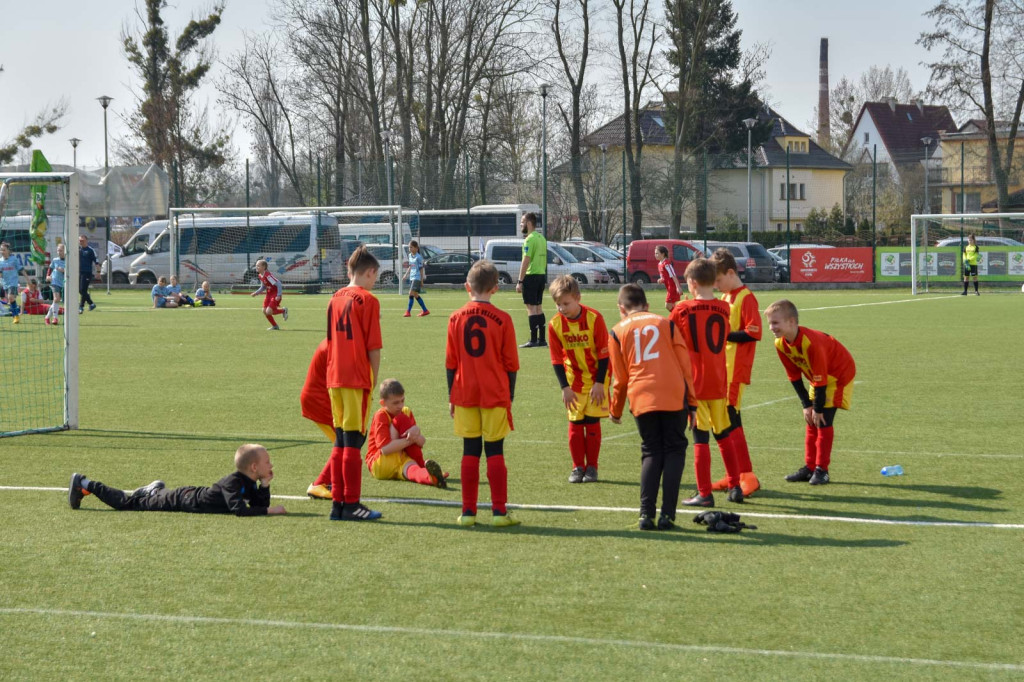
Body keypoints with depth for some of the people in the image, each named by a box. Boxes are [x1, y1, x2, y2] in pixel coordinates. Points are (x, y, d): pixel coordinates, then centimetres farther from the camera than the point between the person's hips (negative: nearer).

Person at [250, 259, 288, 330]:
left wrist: (279, 295, -28)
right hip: (268, 293, 9)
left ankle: (283, 311, 12)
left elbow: (278, 283, -27)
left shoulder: (267, 275, -26)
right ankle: (275, 326, 19)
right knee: (264, 311, 3)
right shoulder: (260, 276, 3)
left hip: (275, 294, -9)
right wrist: (256, 293, 5)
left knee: (268, 312, -15)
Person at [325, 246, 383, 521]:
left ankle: (337, 502, 13)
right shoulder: (367, 300, -8)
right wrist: (374, 380, -2)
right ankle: (351, 505, -3)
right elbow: (374, 346, -11)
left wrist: (332, 375, 17)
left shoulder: (335, 298, 12)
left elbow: (330, 341, 15)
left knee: (340, 440, 12)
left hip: (334, 378, 7)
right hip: (357, 379, -7)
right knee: (354, 440, -4)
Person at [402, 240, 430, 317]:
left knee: (411, 293, -15)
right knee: (415, 295, 11)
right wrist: (406, 274, 10)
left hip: (417, 278, -9)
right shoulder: (410, 256, 11)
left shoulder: (418, 257, -11)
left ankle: (408, 312, -16)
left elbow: (421, 269, -9)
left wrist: (422, 280, -8)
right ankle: (425, 310, 21)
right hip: (411, 277, 9)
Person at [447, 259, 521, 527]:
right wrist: (510, 395, 9)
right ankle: (499, 511, 1)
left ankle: (468, 512, 7)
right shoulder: (502, 319, -5)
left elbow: (450, 362, 4)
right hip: (495, 395, -2)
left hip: (465, 395, 2)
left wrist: (451, 396, 12)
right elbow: (510, 364, -1)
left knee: (470, 452, 6)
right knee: (495, 452, 2)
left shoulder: (456, 318, 1)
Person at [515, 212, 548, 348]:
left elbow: (526, 261, -18)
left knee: (531, 307, -7)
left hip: (531, 276, -9)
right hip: (541, 275, 9)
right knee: (539, 307, 13)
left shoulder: (530, 239, -14)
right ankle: (541, 339, 15)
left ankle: (533, 340, -9)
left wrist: (520, 281, -18)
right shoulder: (541, 238, 14)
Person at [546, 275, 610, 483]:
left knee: (592, 422, -3)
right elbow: (557, 359, -5)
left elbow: (604, 353, -12)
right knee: (575, 423, 0)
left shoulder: (594, 318, -19)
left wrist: (599, 382, -13)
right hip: (573, 379, 2)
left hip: (596, 379, -2)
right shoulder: (555, 324, -12)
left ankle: (592, 467, 6)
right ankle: (578, 467, 10)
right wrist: (565, 387, -9)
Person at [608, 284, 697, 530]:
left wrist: (615, 411, 27)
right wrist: (691, 403, 14)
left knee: (651, 452, 12)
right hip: (674, 397, -1)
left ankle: (646, 513, -2)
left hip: (642, 399, 1)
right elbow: (685, 365, 8)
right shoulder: (666, 324, 12)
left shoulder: (618, 332, 11)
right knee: (674, 450, 8)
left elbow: (620, 378, 12)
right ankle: (667, 514, -4)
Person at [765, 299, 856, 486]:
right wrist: (806, 405, -3)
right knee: (811, 421, 4)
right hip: (818, 378, 8)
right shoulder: (780, 344, -12)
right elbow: (794, 376, -1)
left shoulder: (811, 342, -36)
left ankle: (821, 470, -8)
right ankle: (809, 467, 11)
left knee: (823, 420, -13)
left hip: (839, 374, -8)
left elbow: (820, 378, -29)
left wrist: (818, 408, -22)